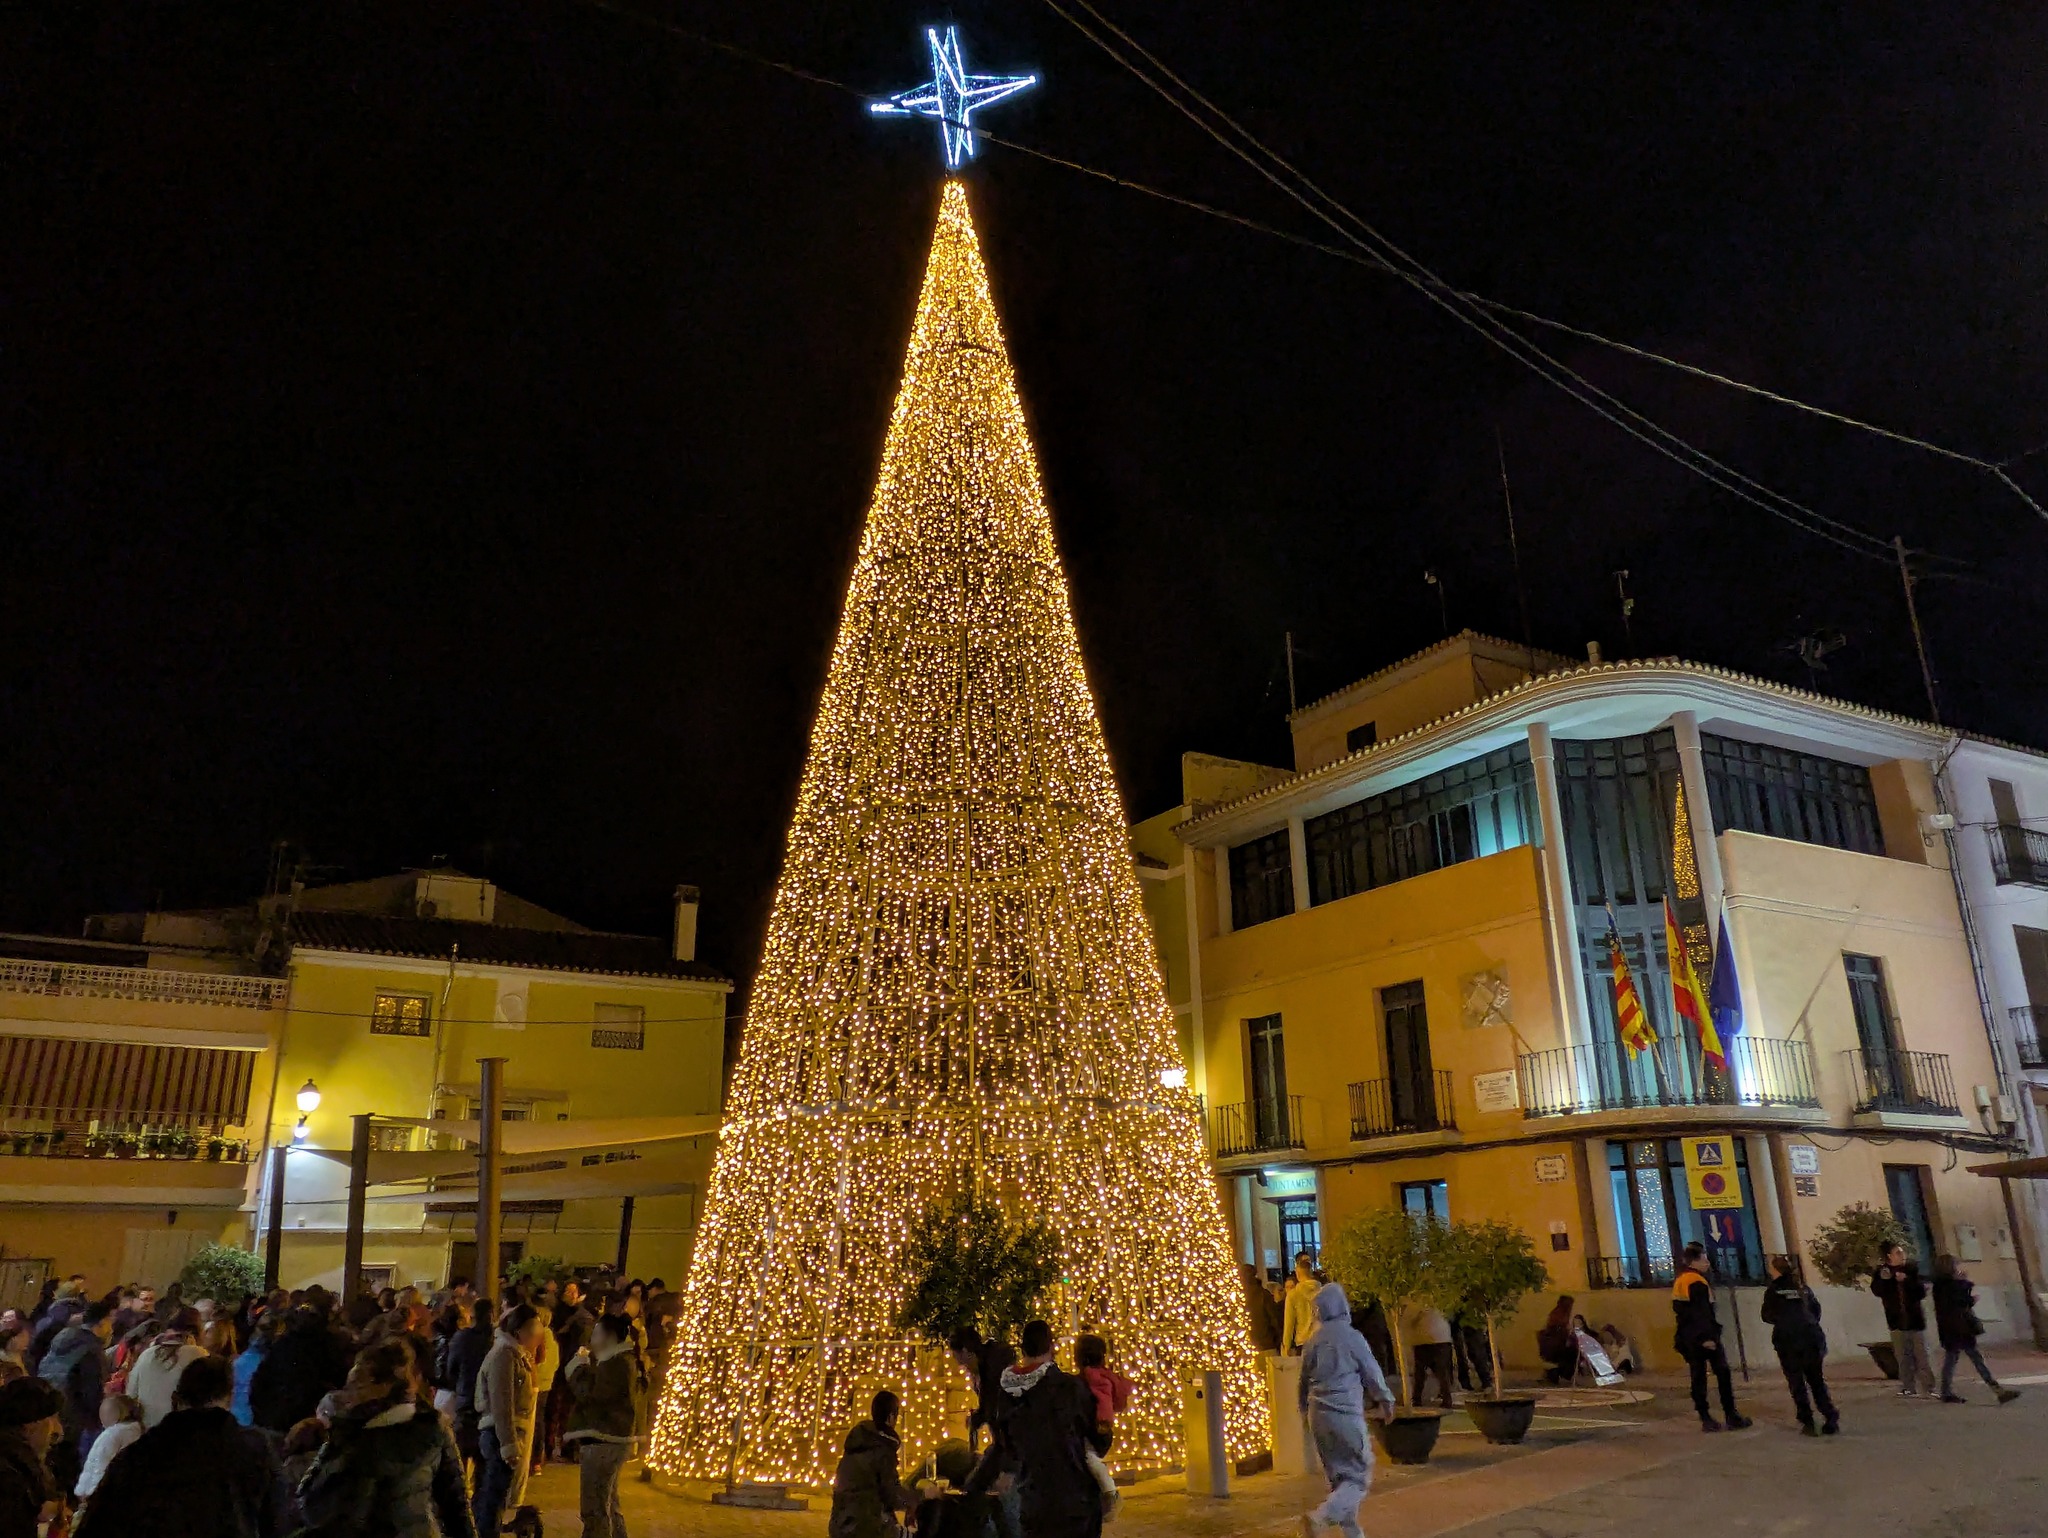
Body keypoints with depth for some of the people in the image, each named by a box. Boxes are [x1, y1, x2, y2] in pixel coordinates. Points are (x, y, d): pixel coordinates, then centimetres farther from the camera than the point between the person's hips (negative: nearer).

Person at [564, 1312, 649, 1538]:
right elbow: (599, 1392, 20)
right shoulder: (618, 1361, 17)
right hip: (609, 1440, 11)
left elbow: (590, 1393, -22)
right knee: (608, 1504, 20)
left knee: (594, 1507, -6)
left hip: (604, 1442, -11)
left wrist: (579, 1368, -9)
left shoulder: (617, 1364, -18)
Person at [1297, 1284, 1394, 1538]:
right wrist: (1386, 1401, 17)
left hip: (1318, 1415, 6)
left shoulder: (1313, 1342, 6)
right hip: (1346, 1414, -6)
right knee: (1359, 1476, 1)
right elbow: (1372, 1373, 1)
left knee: (1338, 1477, 17)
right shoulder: (1352, 1337, -8)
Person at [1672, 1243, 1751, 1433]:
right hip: (1703, 1337, -8)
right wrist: (1707, 1337, -24)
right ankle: (1731, 1416, 2)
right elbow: (1702, 1312, -22)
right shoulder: (1697, 1282, -14)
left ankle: (1705, 1418, 6)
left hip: (1688, 1337, 8)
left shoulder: (1679, 1282, 16)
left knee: (1698, 1376, 6)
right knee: (1722, 1373, 0)